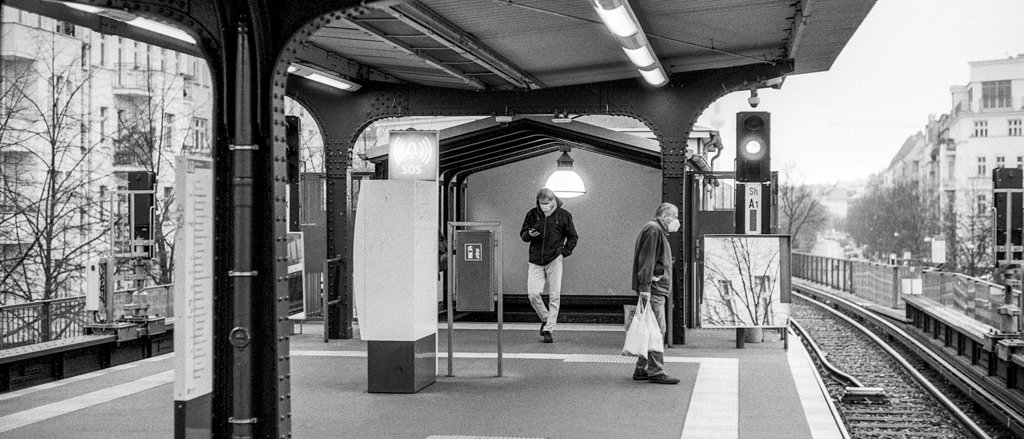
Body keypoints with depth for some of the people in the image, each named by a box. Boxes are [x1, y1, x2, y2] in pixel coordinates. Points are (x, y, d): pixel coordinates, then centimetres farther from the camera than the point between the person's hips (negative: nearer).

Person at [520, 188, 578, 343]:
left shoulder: (564, 215, 0)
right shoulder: (532, 214, 5)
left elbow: (573, 237, 9)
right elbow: (522, 234, 12)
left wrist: (564, 253, -2)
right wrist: (528, 234, -12)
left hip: (554, 260, -2)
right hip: (536, 261, 2)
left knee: (554, 296, -5)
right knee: (533, 294, -9)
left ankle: (548, 330, 2)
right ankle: (545, 319, 17)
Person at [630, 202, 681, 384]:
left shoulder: (658, 231, 24)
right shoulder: (654, 230, -11)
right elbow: (646, 260, -19)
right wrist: (645, 286, -24)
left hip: (657, 289, 11)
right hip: (653, 288, -11)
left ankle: (642, 369, 18)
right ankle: (656, 371, -10)